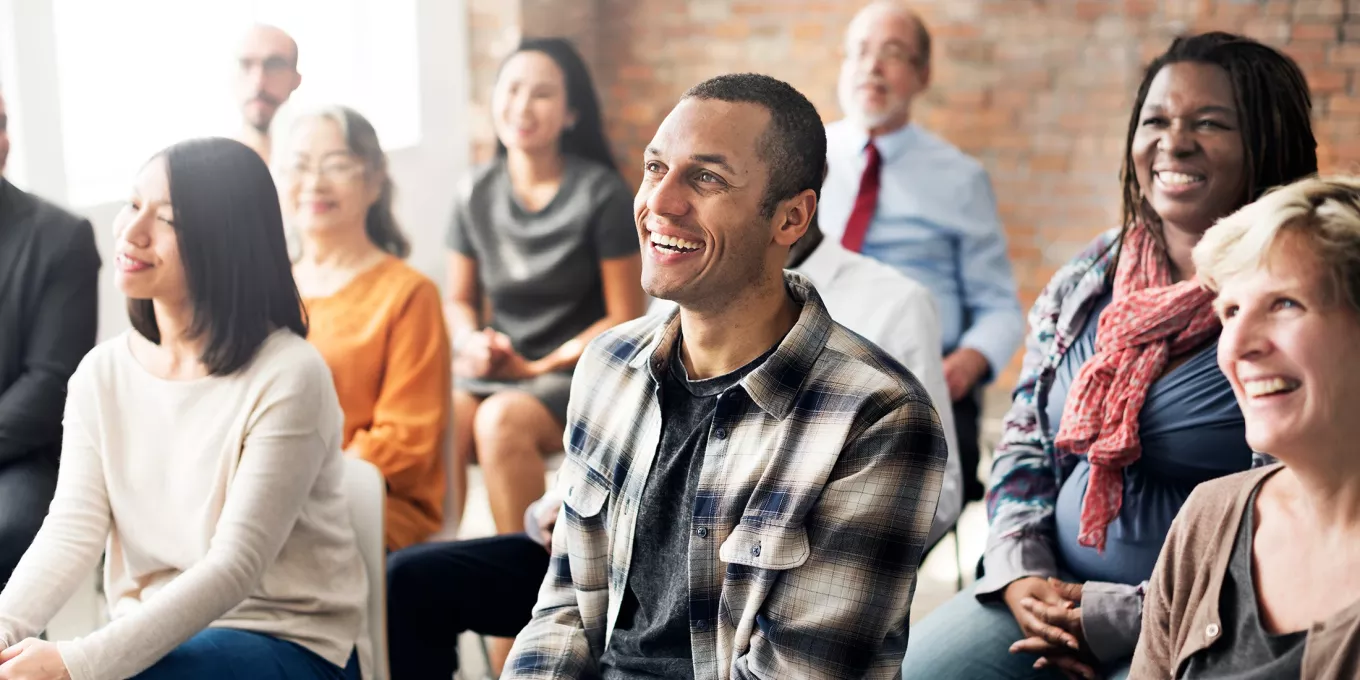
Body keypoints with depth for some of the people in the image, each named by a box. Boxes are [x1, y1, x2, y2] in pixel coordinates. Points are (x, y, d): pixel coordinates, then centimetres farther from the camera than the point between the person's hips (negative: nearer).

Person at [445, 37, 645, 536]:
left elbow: (626, 318, -4)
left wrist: (539, 367, -11)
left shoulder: (601, 194, -5)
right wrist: (472, 341, -6)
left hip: (578, 370, -4)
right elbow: (460, 300, 17)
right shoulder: (477, 194, 7)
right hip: (495, 368, 4)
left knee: (501, 419, -34)